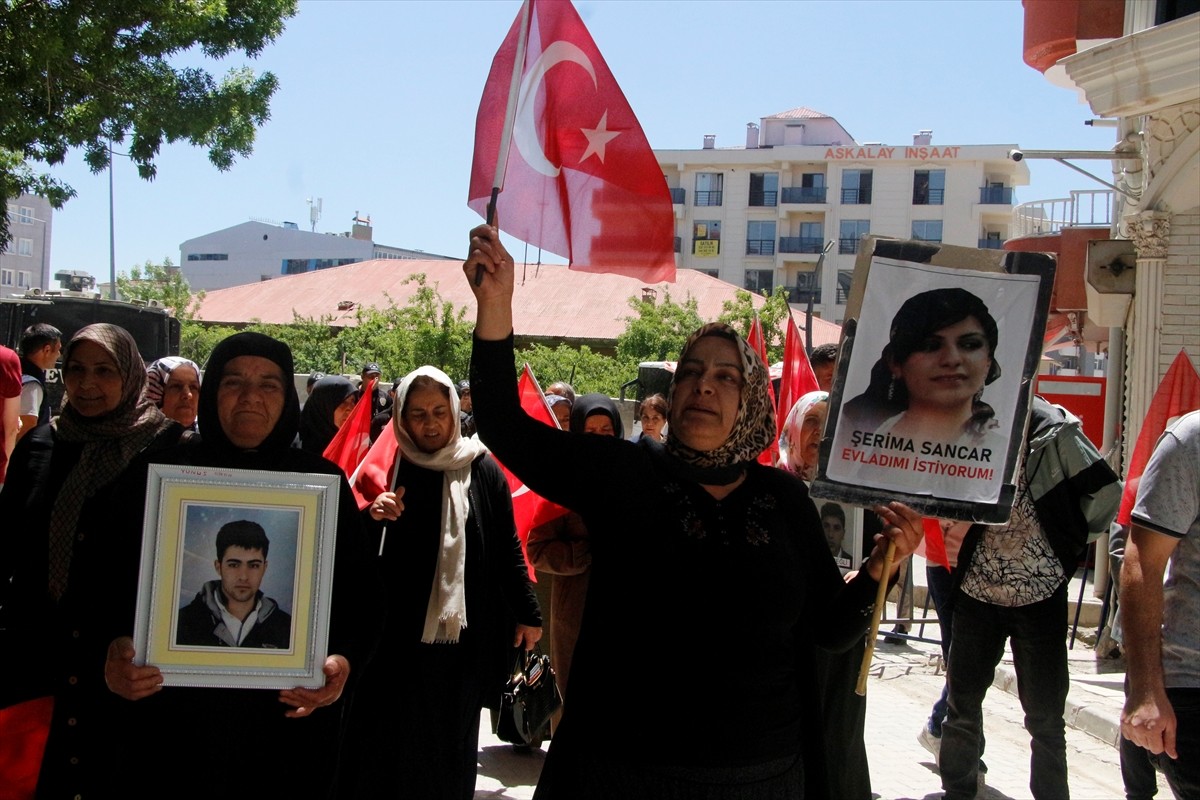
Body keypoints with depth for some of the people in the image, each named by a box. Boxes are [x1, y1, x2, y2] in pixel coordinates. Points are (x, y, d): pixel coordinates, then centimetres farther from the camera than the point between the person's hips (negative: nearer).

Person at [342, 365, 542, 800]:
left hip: (463, 638, 0)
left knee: (451, 749, 13)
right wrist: (372, 518, -15)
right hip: (395, 638, 0)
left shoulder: (482, 470, 0)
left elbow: (508, 547, 7)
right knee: (387, 749, 4)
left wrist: (527, 613, 9)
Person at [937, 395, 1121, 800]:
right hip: (976, 591, 3)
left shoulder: (1052, 430, -9)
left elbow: (1107, 492, -2)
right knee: (962, 705, 12)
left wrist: (1069, 542, 3)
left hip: (1041, 595, -3)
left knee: (1045, 715, 5)